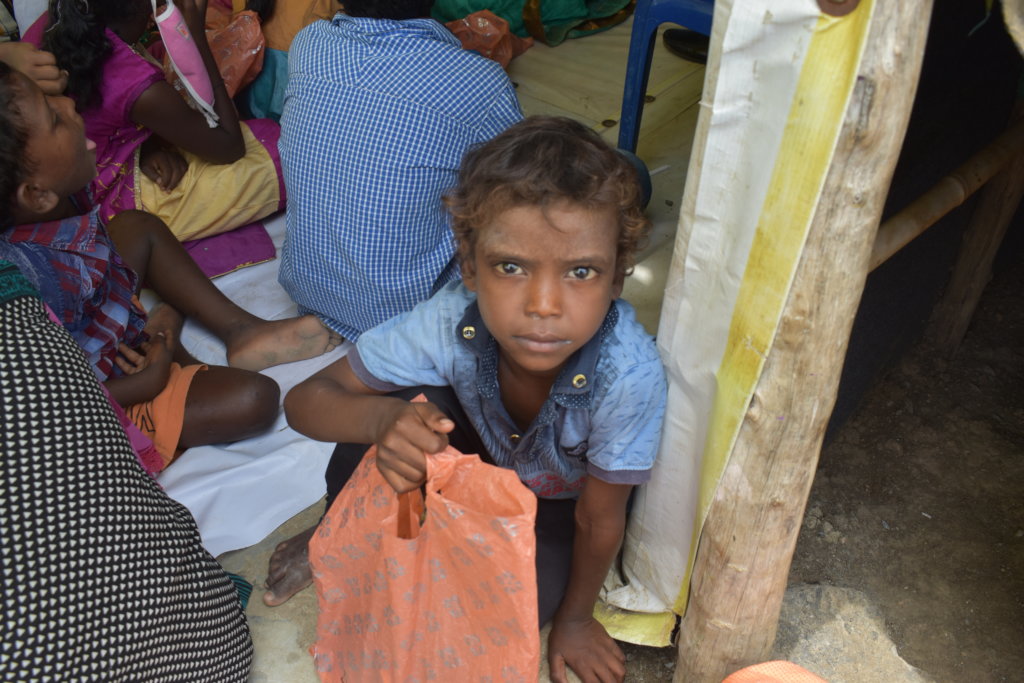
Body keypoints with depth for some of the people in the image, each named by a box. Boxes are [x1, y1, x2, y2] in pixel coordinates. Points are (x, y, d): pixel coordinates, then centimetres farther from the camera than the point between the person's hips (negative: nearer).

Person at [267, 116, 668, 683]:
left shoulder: (629, 376, -40)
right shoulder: (451, 320, -34)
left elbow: (599, 521, -22)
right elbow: (305, 401, -24)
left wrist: (574, 619, -5)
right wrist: (384, 418, -46)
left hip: (563, 494, 0)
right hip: (480, 448, 1)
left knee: (529, 596, -25)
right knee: (394, 415, -27)